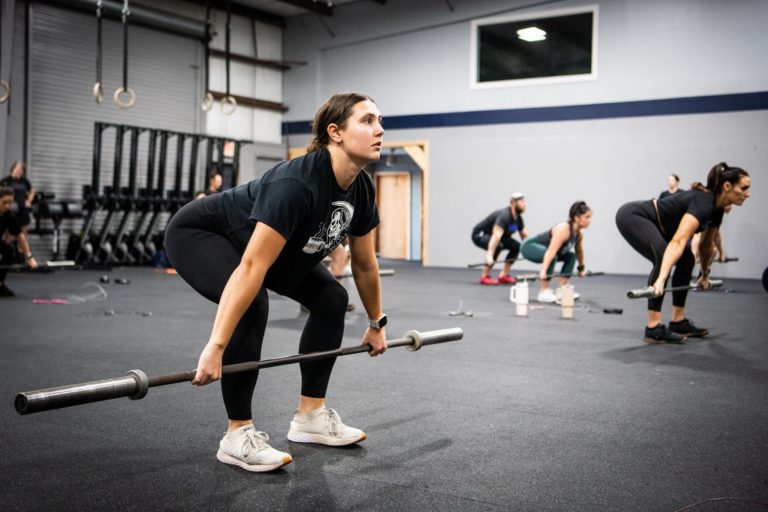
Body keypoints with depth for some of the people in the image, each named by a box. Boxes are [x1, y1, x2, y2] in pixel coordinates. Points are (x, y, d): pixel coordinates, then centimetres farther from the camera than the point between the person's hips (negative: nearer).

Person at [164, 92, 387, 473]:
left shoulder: (361, 190, -12)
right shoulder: (298, 184, -38)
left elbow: (365, 263, 2)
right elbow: (251, 267, -42)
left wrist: (376, 324, 10)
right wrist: (216, 347, -44)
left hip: (262, 241, 9)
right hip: (199, 234, -9)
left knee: (331, 299, 0)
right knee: (251, 307, -32)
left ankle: (310, 416, 8)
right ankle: (237, 435, -17)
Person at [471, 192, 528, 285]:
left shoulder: (518, 217, -3)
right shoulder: (504, 216, -32)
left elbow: (525, 235, 12)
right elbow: (496, 236, -46)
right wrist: (489, 255, -56)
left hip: (490, 236, 9)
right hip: (479, 234, -9)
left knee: (516, 246, -1)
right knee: (497, 246, -36)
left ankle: (503, 275, 3)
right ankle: (484, 277, -24)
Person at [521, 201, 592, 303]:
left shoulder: (578, 233, -4)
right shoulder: (563, 229, -31)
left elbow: (579, 251, 15)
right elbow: (551, 251, -42)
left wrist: (581, 268, 24)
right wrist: (543, 271, -51)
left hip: (541, 249, 10)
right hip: (530, 246, -10)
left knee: (570, 256, 8)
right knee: (553, 257, -34)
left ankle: (562, 290, 6)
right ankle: (543, 292, -25)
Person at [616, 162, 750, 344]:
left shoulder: (717, 209, 2)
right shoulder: (703, 202, -27)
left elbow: (706, 245, 20)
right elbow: (678, 242, -41)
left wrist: (705, 276, 32)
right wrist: (661, 279, -52)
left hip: (650, 223, 11)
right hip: (632, 216, -11)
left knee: (686, 259, 7)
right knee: (663, 258, -27)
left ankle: (678, 322, 11)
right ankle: (653, 328, -24)